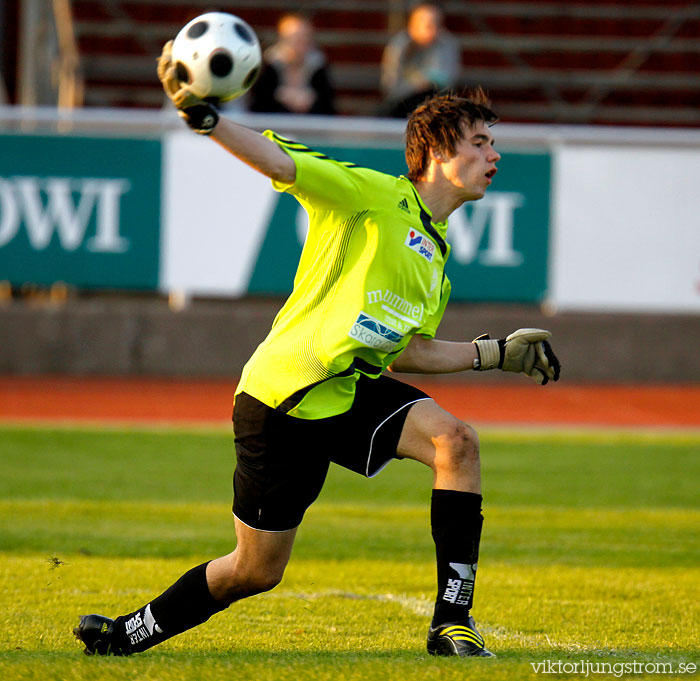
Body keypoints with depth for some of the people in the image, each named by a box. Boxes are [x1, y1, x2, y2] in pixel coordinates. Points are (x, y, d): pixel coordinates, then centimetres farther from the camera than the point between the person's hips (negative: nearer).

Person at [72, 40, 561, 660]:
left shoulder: (437, 254, 16)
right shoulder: (371, 194, -7)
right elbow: (275, 159, -18)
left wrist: (498, 353, 19)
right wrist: (203, 116, -34)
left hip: (355, 391, 6)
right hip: (282, 398, -6)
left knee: (455, 441, -21)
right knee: (256, 570, 1)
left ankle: (453, 622, -17)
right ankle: (125, 635, 23)